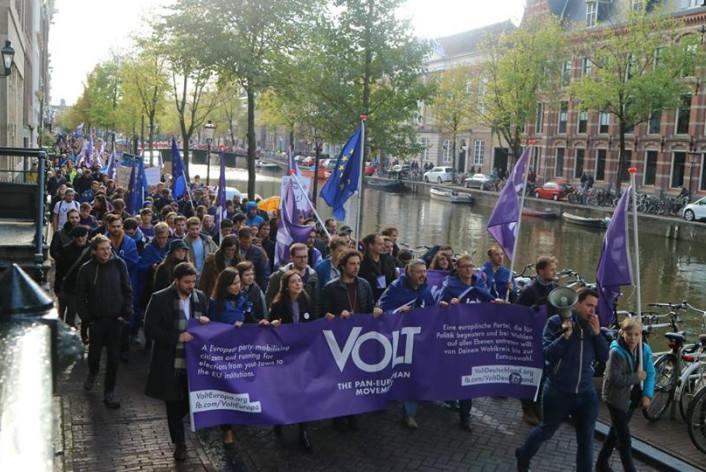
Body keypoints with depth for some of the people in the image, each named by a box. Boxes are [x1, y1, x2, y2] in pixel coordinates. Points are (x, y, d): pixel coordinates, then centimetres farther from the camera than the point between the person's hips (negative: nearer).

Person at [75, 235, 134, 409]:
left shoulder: (119, 264, -4)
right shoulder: (86, 269, -6)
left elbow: (127, 290, 0)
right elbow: (80, 296, 0)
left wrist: (126, 313, -5)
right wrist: (87, 318, -4)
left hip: (116, 318, 0)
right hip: (96, 319, 0)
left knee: (114, 356, 3)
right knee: (94, 352, 14)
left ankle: (109, 391, 15)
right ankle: (92, 373, 46)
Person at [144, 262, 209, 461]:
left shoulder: (200, 297, 3)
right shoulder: (160, 299, -10)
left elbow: (207, 320, 16)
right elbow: (150, 330, -11)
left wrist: (206, 321, -9)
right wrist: (177, 337, -20)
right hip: (170, 362, -3)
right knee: (174, 402, 9)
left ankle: (176, 422, 39)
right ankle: (179, 442, 28)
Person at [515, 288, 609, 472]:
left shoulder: (592, 326, 3)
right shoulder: (556, 322, -10)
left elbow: (604, 356, 1)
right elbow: (548, 354, -16)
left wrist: (597, 333, -12)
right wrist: (565, 335, -27)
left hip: (586, 393, 3)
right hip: (558, 392, -3)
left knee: (586, 441, 7)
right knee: (546, 431, 17)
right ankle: (523, 457, 43)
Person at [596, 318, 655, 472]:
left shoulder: (645, 349, -4)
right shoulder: (617, 352, -23)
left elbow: (650, 373, 1)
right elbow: (614, 378, -28)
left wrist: (647, 394, -10)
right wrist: (637, 377, -21)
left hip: (632, 396, 7)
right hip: (616, 397, -7)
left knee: (617, 430, 20)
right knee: (624, 437, -3)